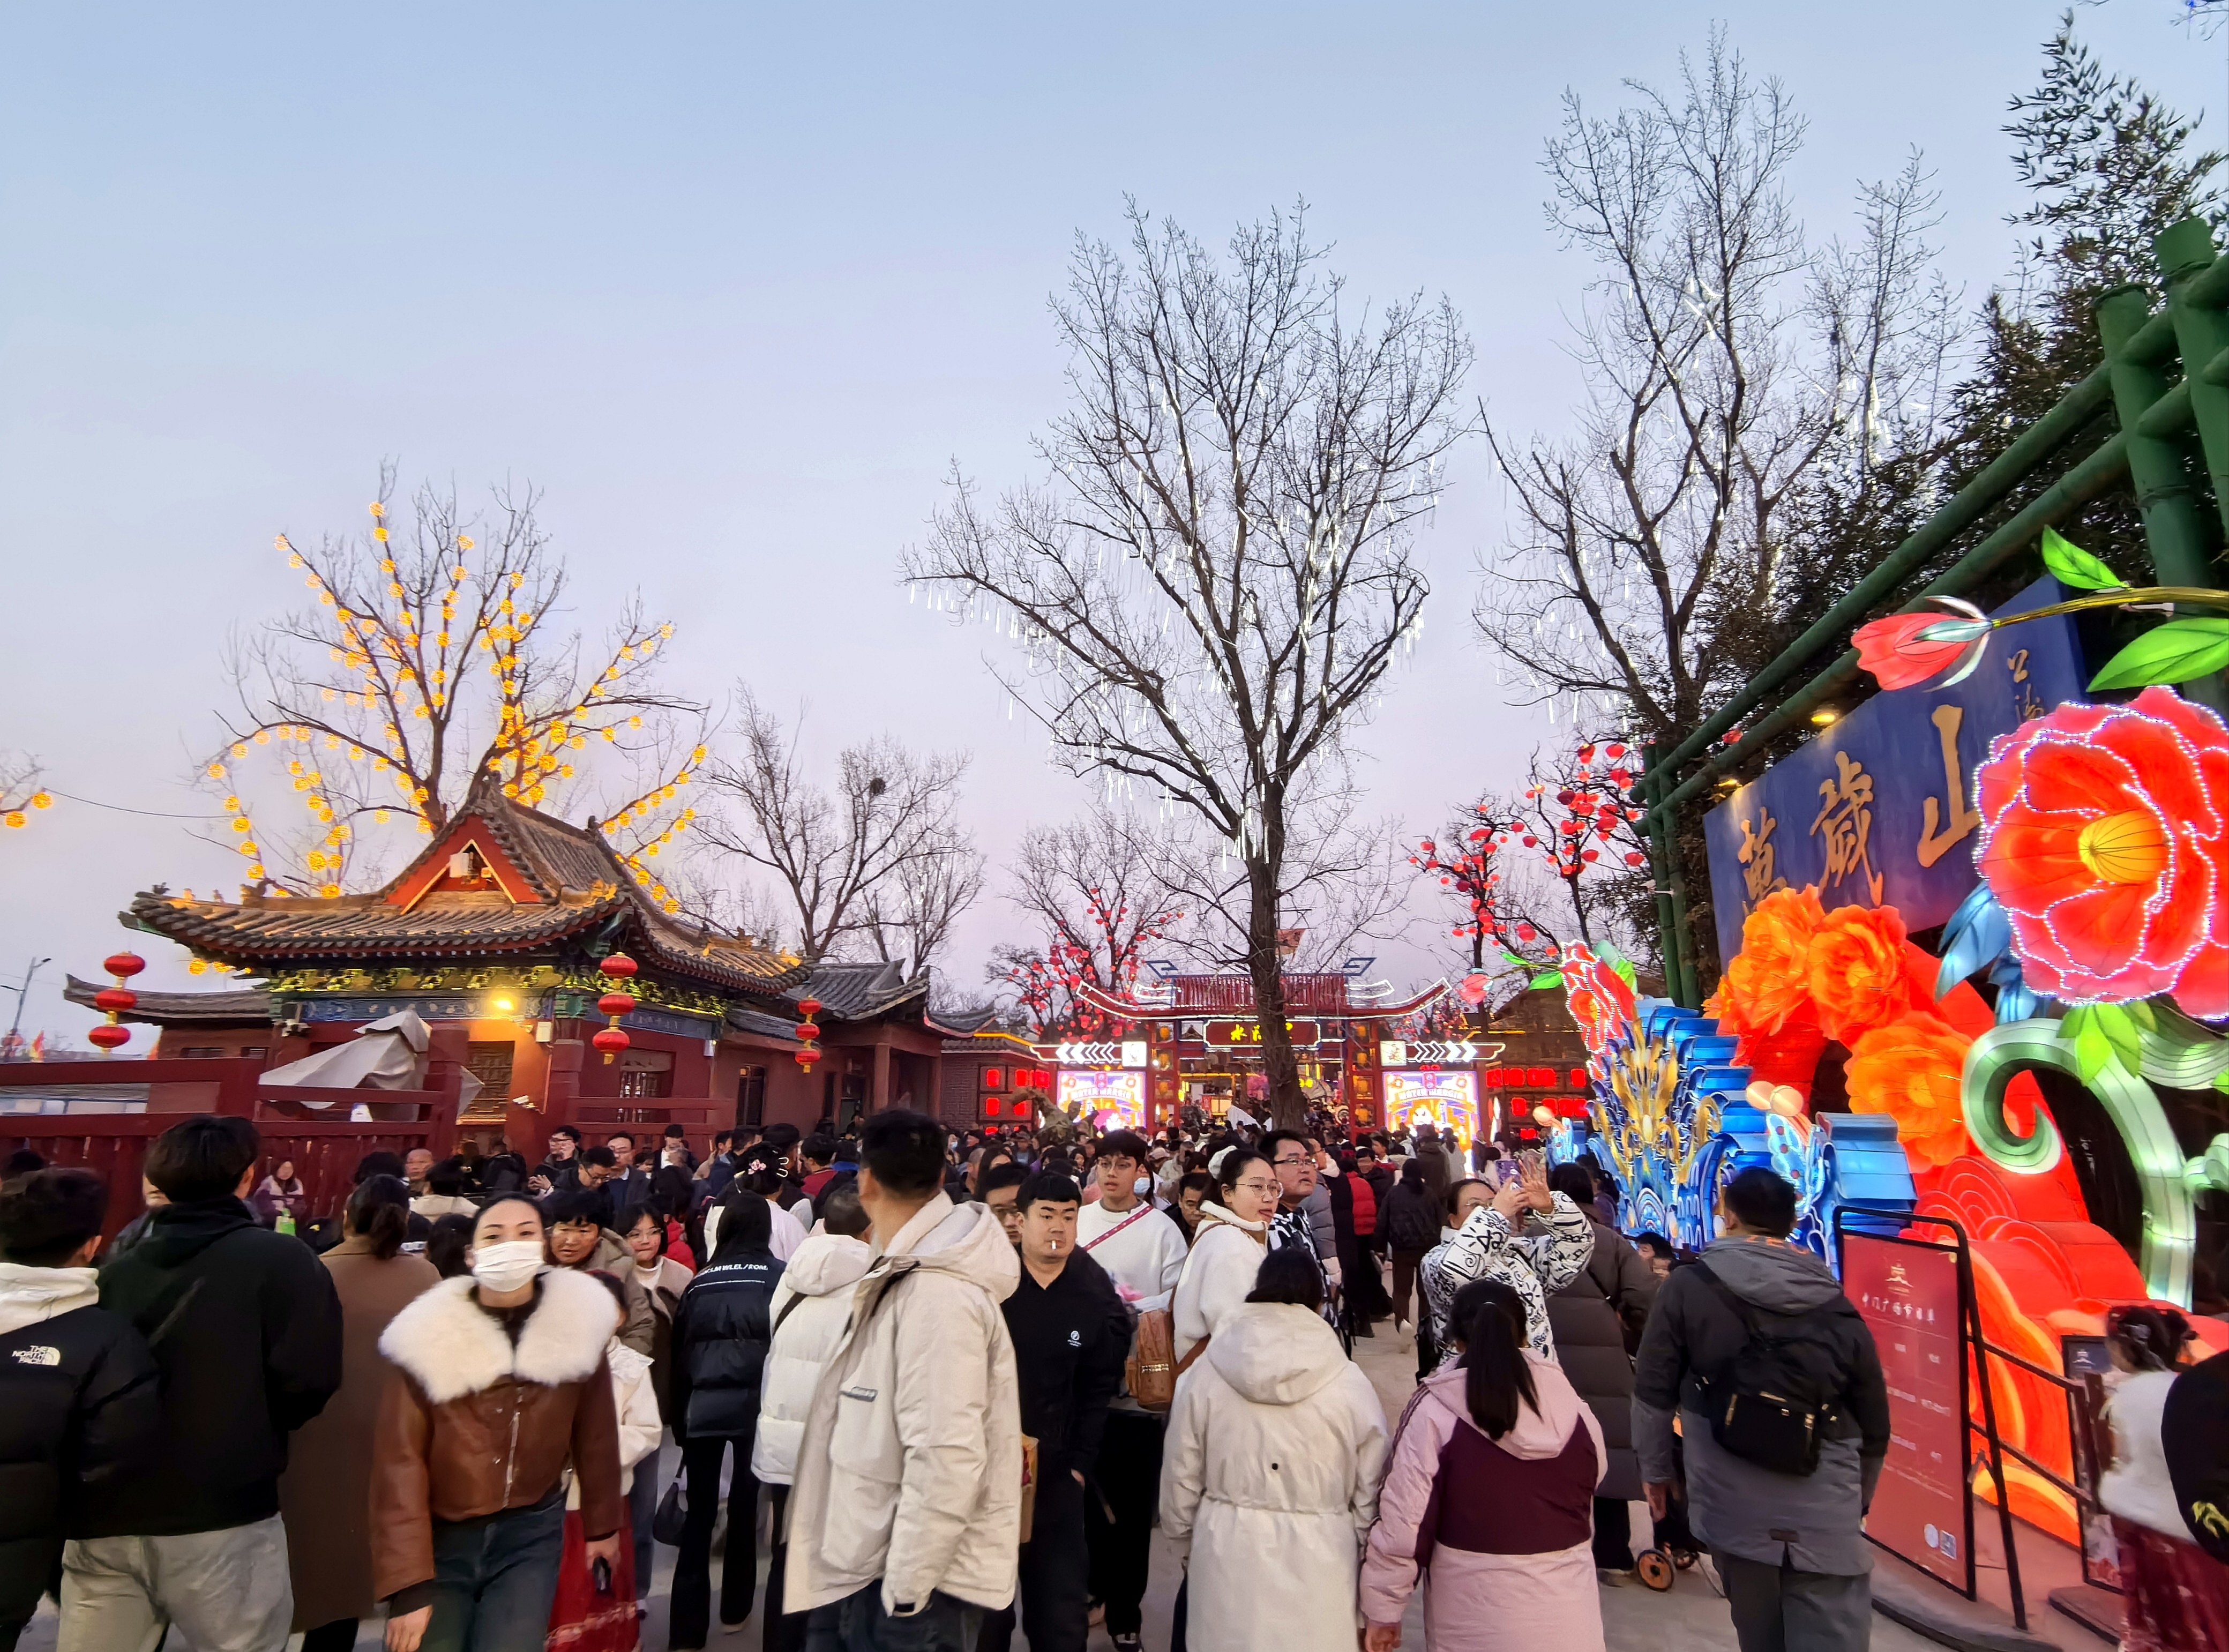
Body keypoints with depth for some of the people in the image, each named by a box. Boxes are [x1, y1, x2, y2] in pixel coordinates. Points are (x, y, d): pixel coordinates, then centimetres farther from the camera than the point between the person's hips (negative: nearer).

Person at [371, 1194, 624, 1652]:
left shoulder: (576, 1323, -9)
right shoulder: (430, 1335, -12)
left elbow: (595, 1434, 0)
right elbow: (400, 1462, -12)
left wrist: (602, 1525, 9)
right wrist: (407, 1581, -15)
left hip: (531, 1534, 0)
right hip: (441, 1537, 0)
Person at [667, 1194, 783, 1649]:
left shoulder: (700, 1280, 4)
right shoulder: (778, 1275, -4)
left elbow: (680, 1351, 7)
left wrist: (678, 1417, 15)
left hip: (702, 1406, 2)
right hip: (755, 1403, -1)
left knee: (699, 1514, 8)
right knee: (744, 1504, 15)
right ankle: (735, 1607, 30)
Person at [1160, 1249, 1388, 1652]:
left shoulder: (1205, 1374, -8)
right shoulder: (1351, 1384, -11)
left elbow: (1180, 1482, 1)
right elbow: (1368, 1496, -2)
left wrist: (1188, 1552, 17)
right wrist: (1358, 1562, 15)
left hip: (1226, 1554, 1)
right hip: (1320, 1562, -1)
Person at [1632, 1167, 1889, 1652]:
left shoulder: (1689, 1287, -3)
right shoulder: (1837, 1307, 4)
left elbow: (1653, 1392, 0)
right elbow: (1874, 1426, 13)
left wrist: (1655, 1468, 16)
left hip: (1732, 1507, -1)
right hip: (1826, 1517, 1)